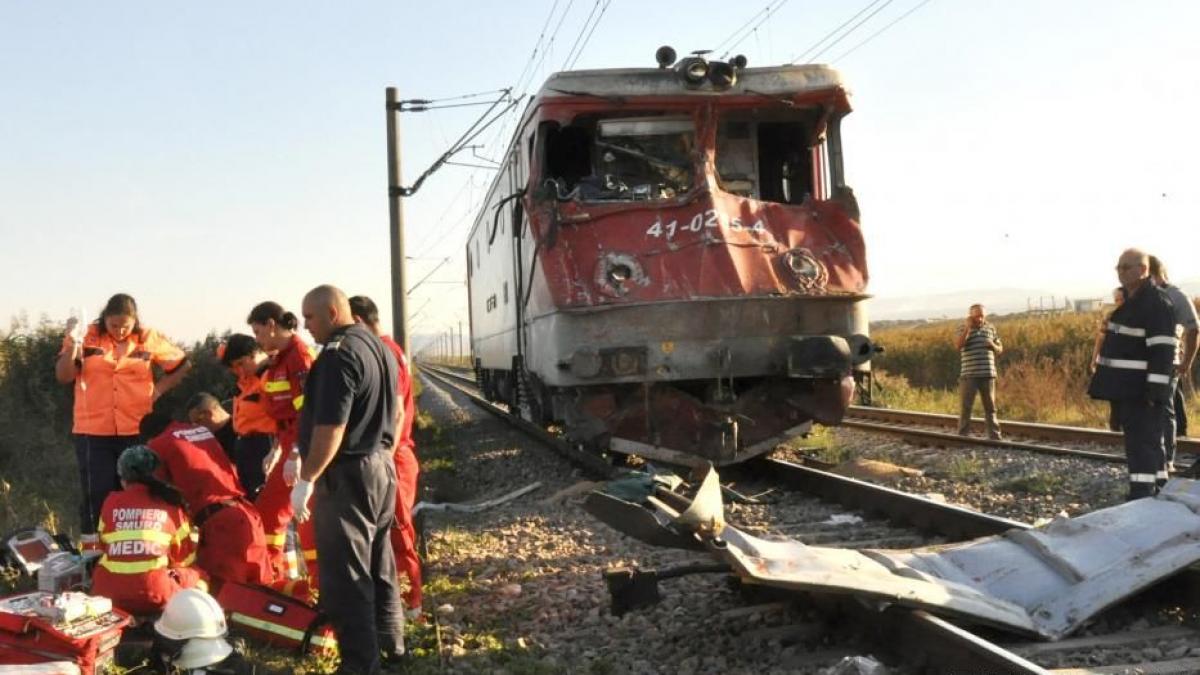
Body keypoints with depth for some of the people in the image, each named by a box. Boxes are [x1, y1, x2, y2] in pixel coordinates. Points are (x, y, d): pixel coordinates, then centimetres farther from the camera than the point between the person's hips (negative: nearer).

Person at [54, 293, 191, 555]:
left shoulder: (149, 339, 0)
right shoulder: (86, 338, -2)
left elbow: (182, 365, 11)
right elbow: (63, 377, -6)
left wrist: (159, 389, 1)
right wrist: (72, 346, -20)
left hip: (136, 430, 1)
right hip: (93, 431, -1)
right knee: (97, 493, 0)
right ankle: (91, 551, 7)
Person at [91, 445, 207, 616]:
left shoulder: (111, 501, 11)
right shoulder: (171, 504, 7)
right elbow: (184, 557, 17)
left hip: (108, 595, 2)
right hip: (154, 597, -2)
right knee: (196, 577, 22)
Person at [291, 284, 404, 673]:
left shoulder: (339, 354, -19)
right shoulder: (380, 347, 12)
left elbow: (330, 427, -24)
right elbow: (393, 410, 20)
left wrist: (306, 479, -20)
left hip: (347, 474, -10)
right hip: (382, 465, 10)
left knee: (345, 575, -3)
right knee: (378, 565, 20)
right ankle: (390, 642, 31)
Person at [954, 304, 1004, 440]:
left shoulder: (991, 328, 11)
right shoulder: (964, 329, 3)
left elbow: (1000, 349, 16)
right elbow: (958, 345, -15)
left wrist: (993, 346, -7)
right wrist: (968, 327, -16)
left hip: (987, 374, 2)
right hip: (969, 375, -2)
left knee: (990, 406, 5)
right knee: (965, 407, 0)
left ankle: (995, 435, 8)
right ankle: (962, 436, 5)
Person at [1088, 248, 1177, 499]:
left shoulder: (1157, 303, -16)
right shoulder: (1128, 299, 14)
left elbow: (1162, 350, -21)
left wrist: (1155, 391, -25)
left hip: (1143, 388, -10)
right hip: (1129, 387, 10)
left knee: (1142, 441, -10)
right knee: (1148, 440, 15)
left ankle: (1141, 499, -10)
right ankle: (1159, 493, 23)